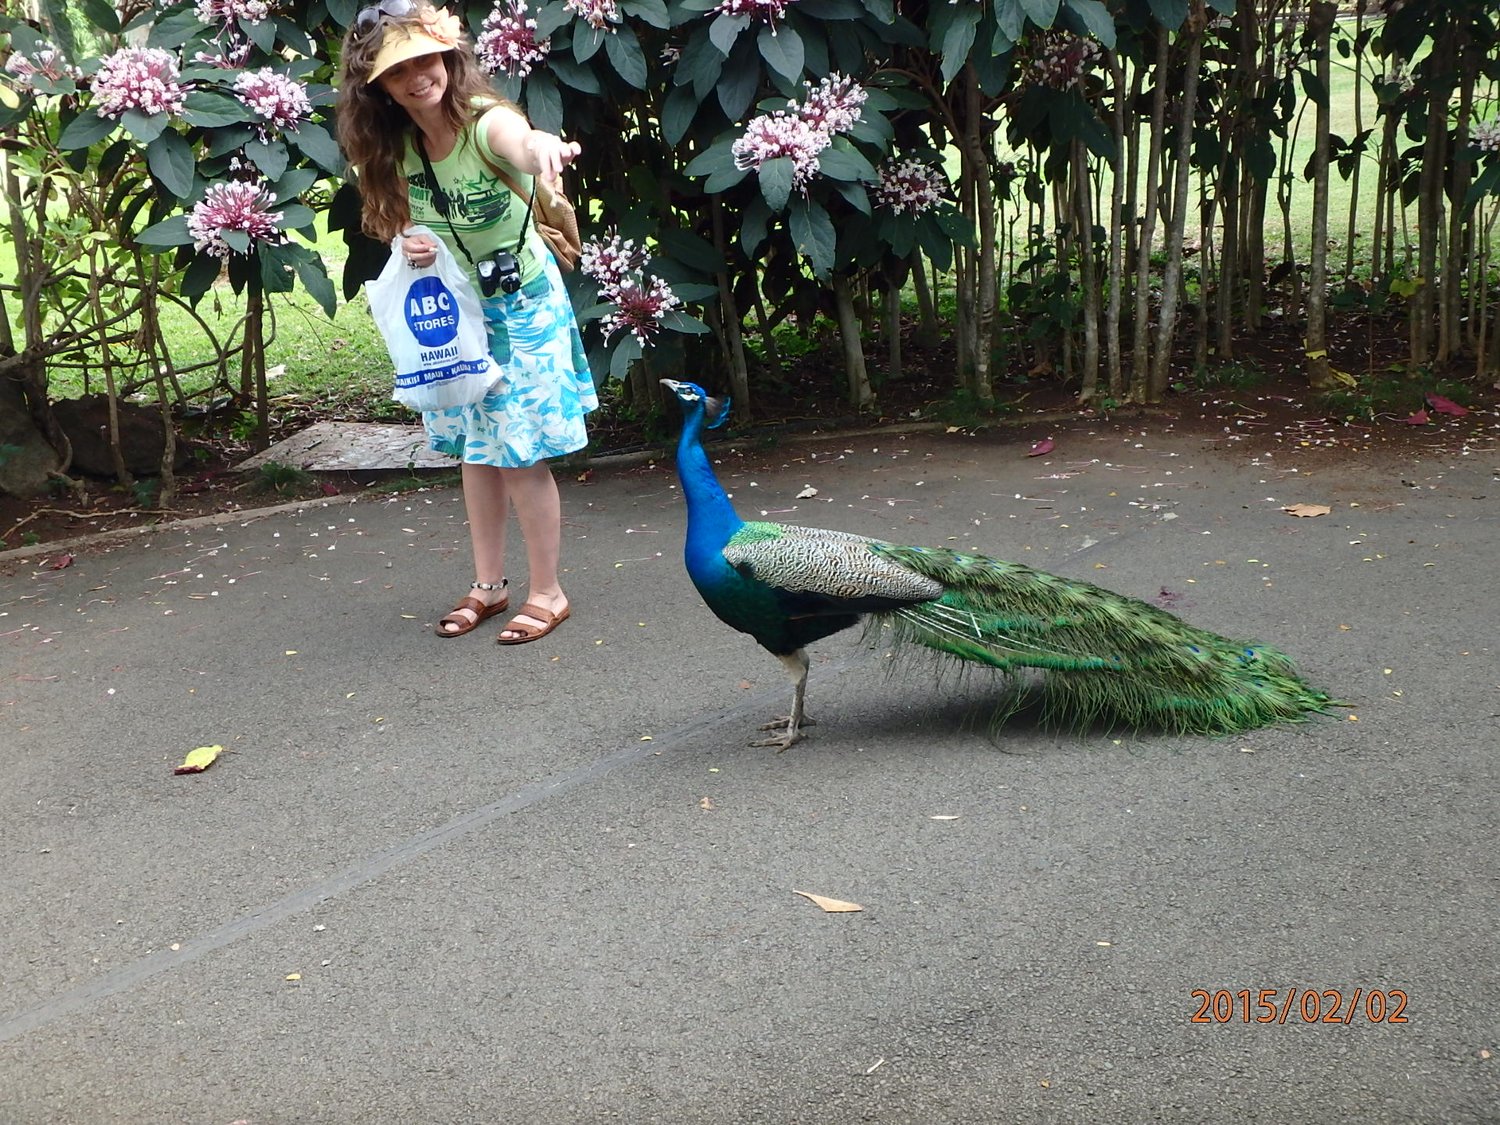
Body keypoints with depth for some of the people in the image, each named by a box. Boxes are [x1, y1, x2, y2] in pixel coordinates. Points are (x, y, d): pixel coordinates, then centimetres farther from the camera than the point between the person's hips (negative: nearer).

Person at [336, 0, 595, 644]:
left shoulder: (487, 121, -27)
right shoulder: (393, 143, -9)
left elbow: (523, 143, -52)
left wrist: (544, 148, -77)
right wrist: (406, 242, -17)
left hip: (521, 303, -6)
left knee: (520, 456, -2)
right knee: (474, 450, 15)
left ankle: (547, 593, 13)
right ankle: (488, 584, 29)